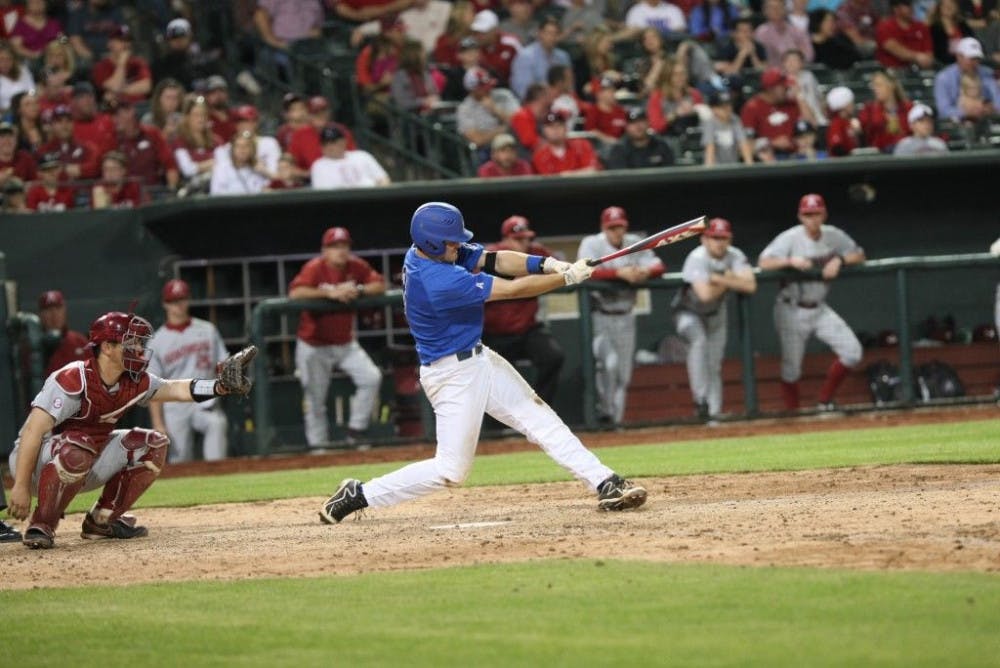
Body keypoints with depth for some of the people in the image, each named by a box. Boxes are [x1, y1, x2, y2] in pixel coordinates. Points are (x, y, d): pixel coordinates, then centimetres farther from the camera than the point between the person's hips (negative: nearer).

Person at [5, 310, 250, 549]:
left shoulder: (133, 383, -2)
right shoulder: (73, 380, -26)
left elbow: (176, 389, -2)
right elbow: (33, 431, -29)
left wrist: (219, 386, -22)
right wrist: (20, 487, -33)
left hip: (86, 469, 8)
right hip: (36, 461, -8)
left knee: (152, 446, 0)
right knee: (77, 449, -40)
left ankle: (101, 520, 6)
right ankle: (41, 526, -24)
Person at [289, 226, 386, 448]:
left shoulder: (356, 267, -2)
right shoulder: (315, 268, -16)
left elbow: (380, 286, -6)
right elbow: (295, 293, -31)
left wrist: (358, 290, -24)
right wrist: (330, 293, -36)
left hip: (345, 342, 4)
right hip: (314, 345, -4)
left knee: (371, 378, -10)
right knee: (315, 399, 0)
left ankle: (355, 432, 1)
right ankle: (318, 445, 11)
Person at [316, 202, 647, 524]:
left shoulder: (436, 252, -3)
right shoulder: (439, 281, -31)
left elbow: (494, 260, -4)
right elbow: (513, 290, -26)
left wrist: (548, 264, -19)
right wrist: (567, 277, -17)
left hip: (479, 359, 10)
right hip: (454, 374, -10)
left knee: (540, 419, 7)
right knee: (451, 469, -4)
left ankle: (605, 483, 9)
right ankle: (358, 495, 5)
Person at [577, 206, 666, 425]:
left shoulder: (635, 244, 6)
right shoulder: (591, 244, -7)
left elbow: (659, 267, 0)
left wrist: (646, 271, -24)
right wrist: (620, 273, -33)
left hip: (625, 316, 5)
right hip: (599, 315, -5)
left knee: (623, 372, 7)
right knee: (609, 362, -23)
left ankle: (616, 418, 16)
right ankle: (605, 413, -11)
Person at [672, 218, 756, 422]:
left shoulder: (735, 256, -13)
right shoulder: (697, 258, -28)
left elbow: (750, 286, -27)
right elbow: (705, 294, -39)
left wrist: (719, 279, -32)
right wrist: (729, 281, -25)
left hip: (715, 314, 5)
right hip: (689, 313, -5)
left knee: (715, 365, 4)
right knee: (699, 340, -32)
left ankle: (713, 411, 11)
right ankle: (701, 399, -29)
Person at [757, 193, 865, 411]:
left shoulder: (833, 236, 0)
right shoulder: (790, 238, -13)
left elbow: (859, 255, 6)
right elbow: (763, 263, -20)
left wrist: (839, 260, -13)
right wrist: (791, 261, -35)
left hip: (819, 309, 4)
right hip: (792, 311, -4)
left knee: (852, 352, -9)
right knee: (791, 368, -1)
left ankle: (825, 400, 9)